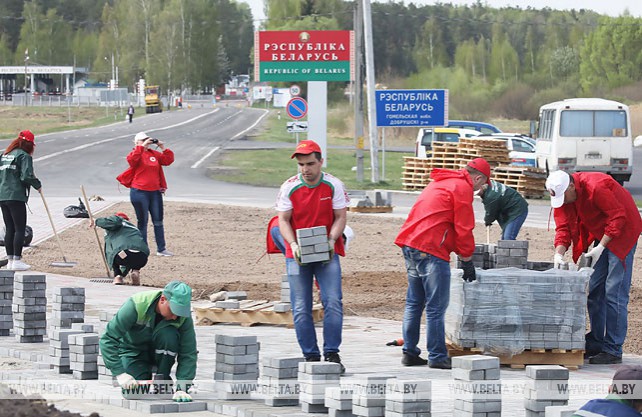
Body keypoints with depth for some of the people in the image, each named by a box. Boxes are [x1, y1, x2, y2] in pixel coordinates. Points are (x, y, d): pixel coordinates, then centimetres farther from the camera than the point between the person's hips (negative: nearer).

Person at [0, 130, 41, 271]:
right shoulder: (24, 156, -8)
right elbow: (26, 176, -17)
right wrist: (37, 185, -3)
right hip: (16, 197, -8)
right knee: (20, 229, -4)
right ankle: (17, 261, -9)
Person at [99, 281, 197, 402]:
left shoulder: (183, 316, -23)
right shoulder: (135, 306, -32)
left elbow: (188, 354, -21)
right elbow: (108, 340, -30)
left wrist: (182, 389, -32)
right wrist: (120, 373, -37)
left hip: (160, 351, 1)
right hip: (133, 351, -1)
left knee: (169, 334, -32)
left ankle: (162, 380, -13)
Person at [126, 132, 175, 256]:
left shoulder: (154, 154, 12)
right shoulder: (137, 154, -4)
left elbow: (168, 160, 10)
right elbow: (131, 159, -27)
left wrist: (163, 148, 0)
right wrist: (142, 147, -26)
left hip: (155, 192, 5)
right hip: (140, 193, -5)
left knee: (158, 222, 8)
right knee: (142, 222, 2)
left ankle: (161, 249, 14)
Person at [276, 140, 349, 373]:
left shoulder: (333, 185, -4)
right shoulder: (289, 187, -3)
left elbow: (340, 217, -1)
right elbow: (283, 220, -2)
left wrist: (331, 240, -19)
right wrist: (293, 244, -19)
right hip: (298, 255, 1)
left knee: (333, 302, -12)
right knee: (301, 308, -2)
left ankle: (332, 354, -6)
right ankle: (310, 356, 5)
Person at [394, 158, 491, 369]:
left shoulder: (440, 183, 24)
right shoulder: (463, 188, -4)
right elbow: (463, 229, -6)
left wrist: (461, 254, 26)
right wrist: (467, 262, 3)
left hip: (409, 244, 9)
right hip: (431, 249, -9)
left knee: (414, 303, 14)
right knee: (436, 308, -5)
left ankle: (410, 352, 17)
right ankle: (437, 357, -4)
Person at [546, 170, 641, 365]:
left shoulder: (596, 187, -29)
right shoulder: (561, 195, -5)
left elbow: (618, 217, -24)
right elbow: (563, 227, -3)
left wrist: (601, 247, -24)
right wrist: (559, 254, -18)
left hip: (622, 231, -8)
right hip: (600, 234, 8)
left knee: (614, 292, -12)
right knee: (594, 290, 8)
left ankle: (613, 350, -11)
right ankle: (596, 343, 17)